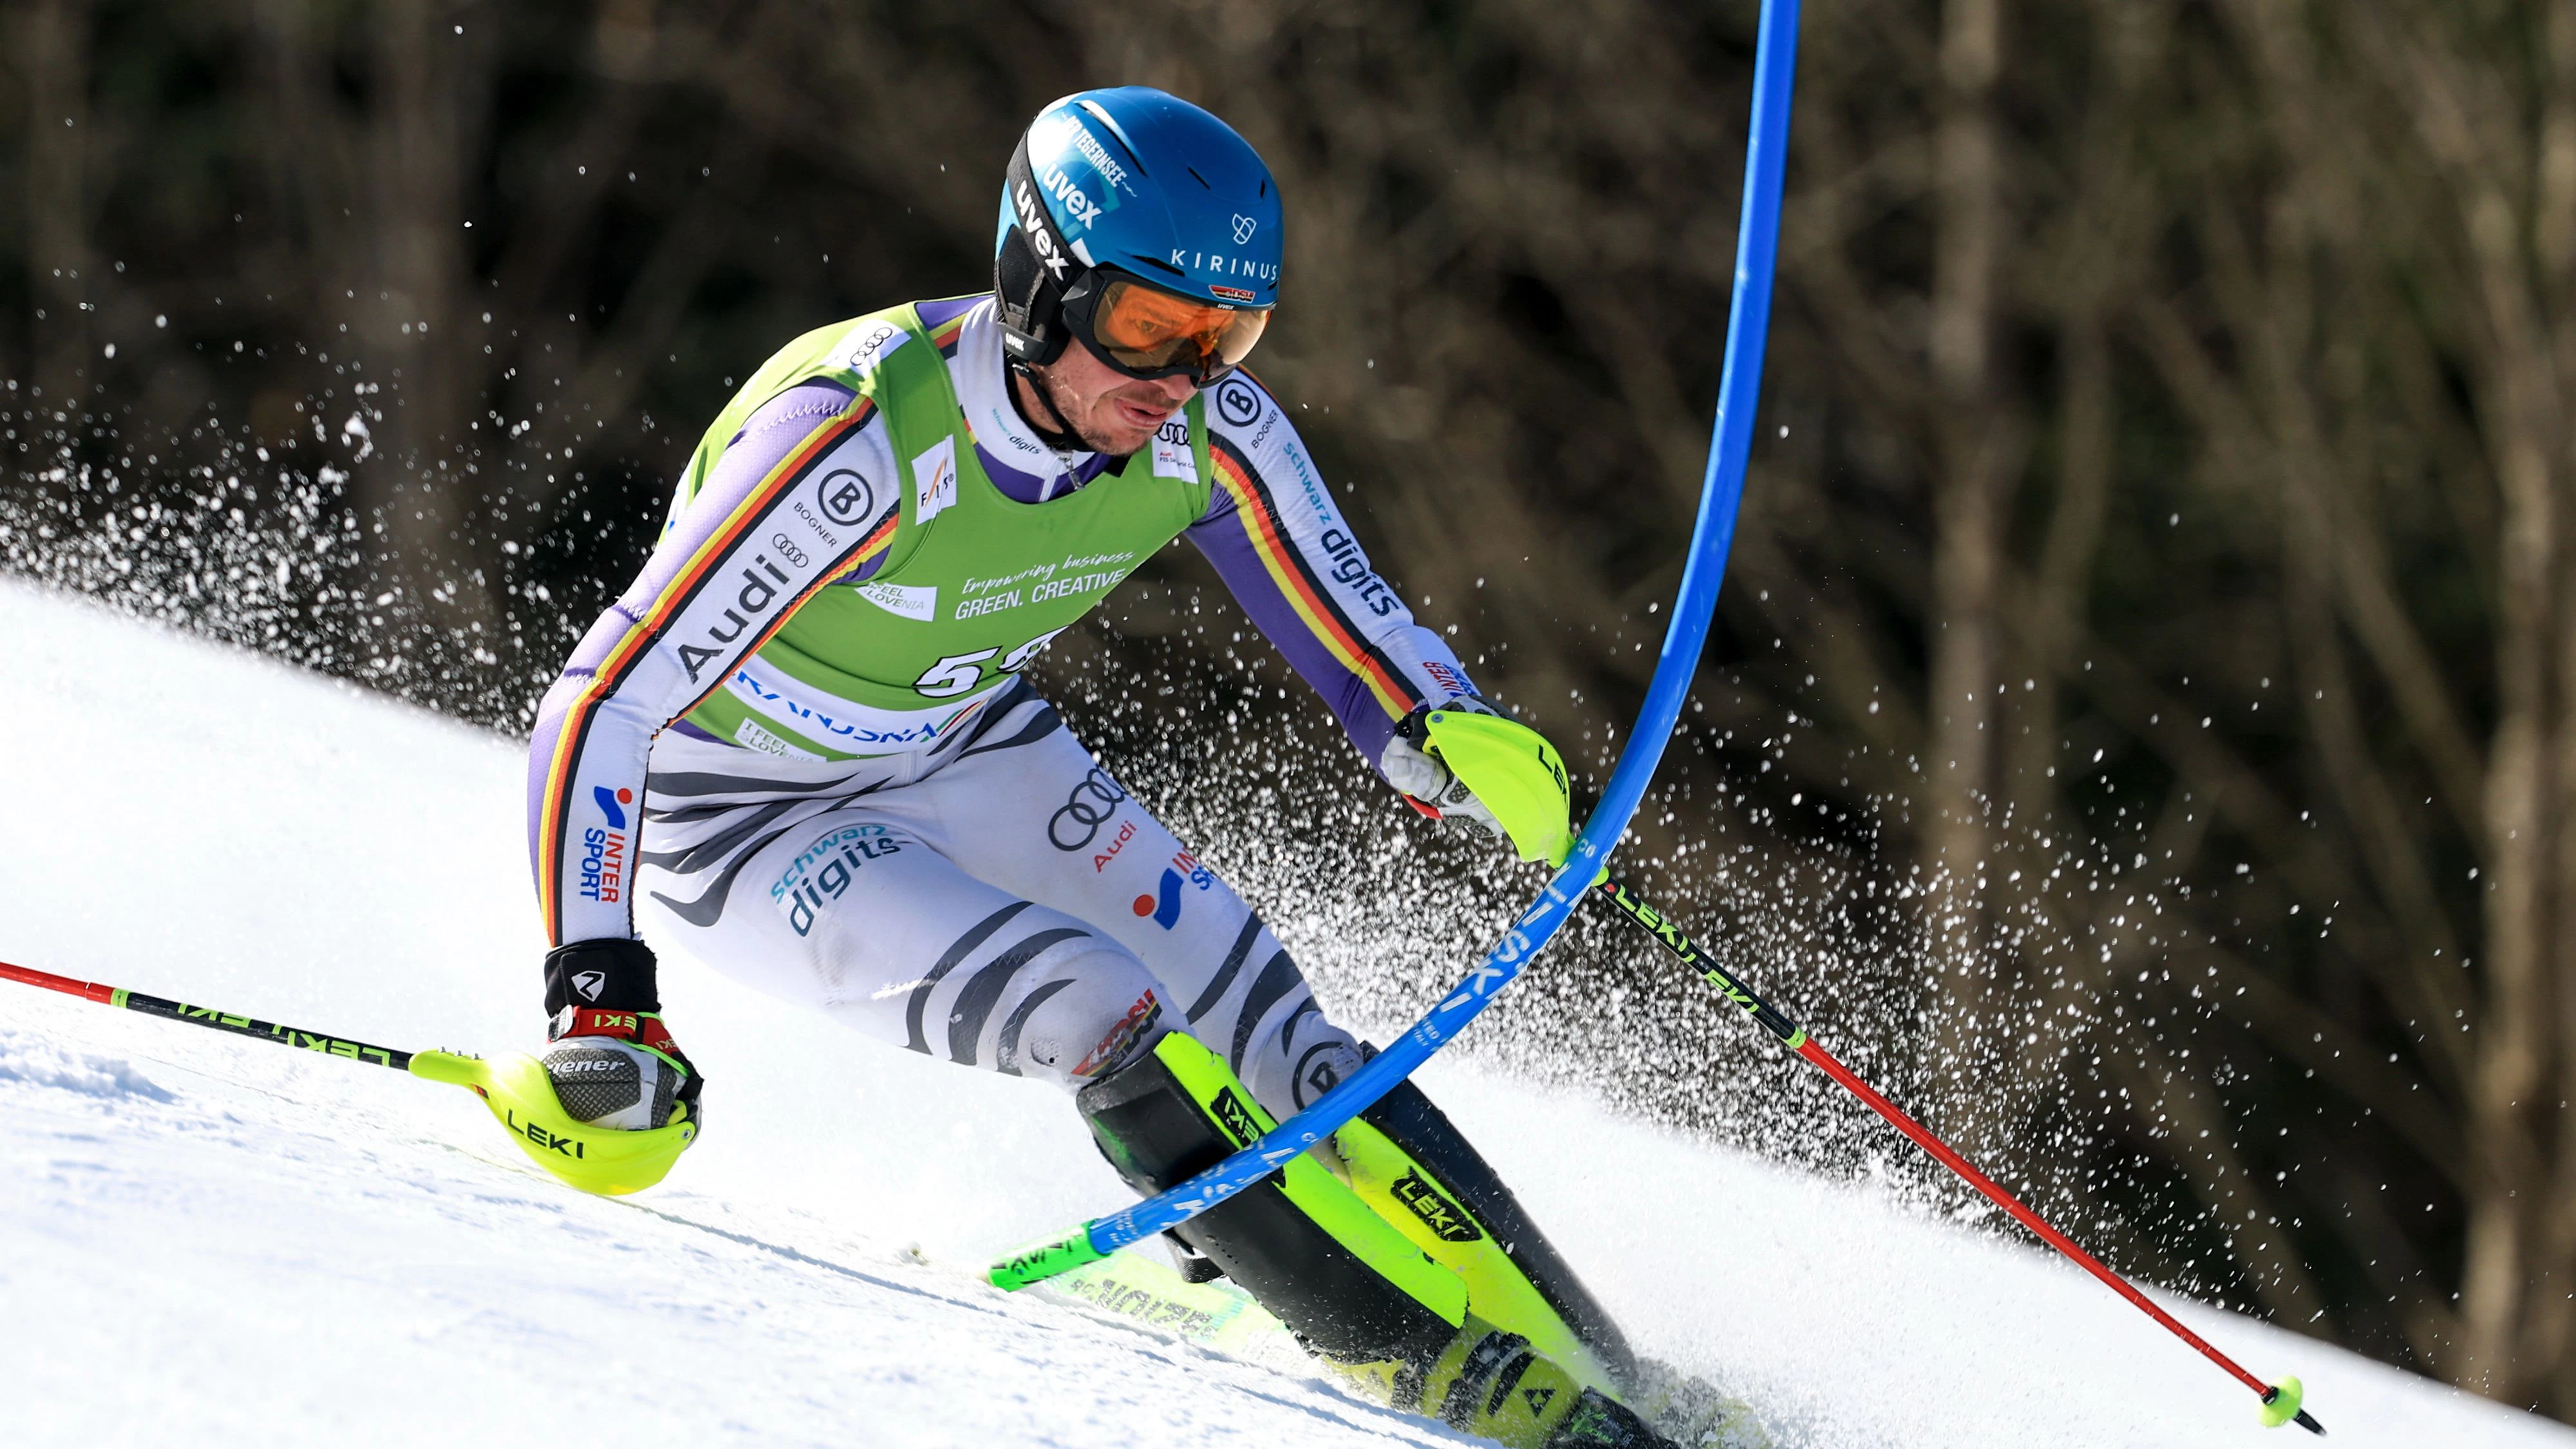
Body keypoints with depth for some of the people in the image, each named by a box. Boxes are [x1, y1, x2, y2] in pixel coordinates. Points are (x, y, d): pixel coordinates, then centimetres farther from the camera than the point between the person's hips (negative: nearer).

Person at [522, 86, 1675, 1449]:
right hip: (742, 815, -6)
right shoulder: (862, 441, -37)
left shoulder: (1209, 431, -19)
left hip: (971, 754, 6)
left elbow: (1361, 641, -9)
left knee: (1270, 1035, -7)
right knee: (1100, 1017, -24)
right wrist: (598, 998, -43)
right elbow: (599, 708, -36)